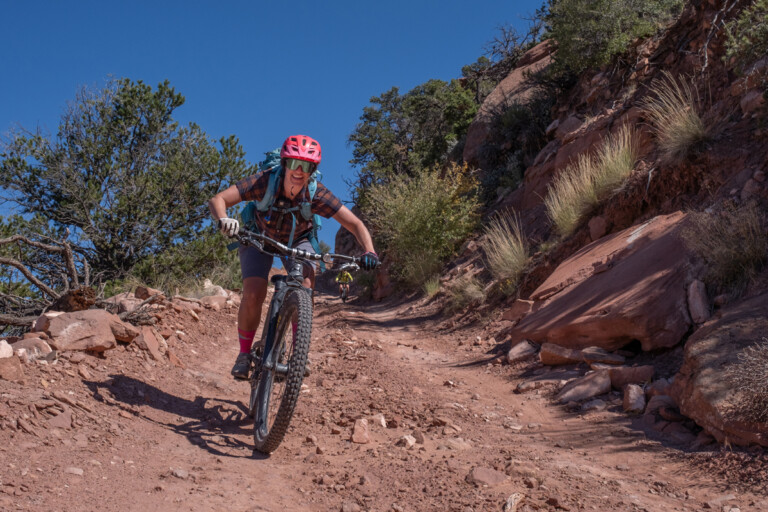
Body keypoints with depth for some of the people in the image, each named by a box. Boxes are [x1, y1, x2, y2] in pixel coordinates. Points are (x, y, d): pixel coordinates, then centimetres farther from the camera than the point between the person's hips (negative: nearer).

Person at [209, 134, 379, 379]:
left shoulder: (317, 195, -31)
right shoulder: (264, 182, -34)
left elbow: (355, 224, -28)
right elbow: (217, 200, -38)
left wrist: (369, 251, -47)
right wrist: (223, 220, -60)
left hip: (297, 241, 1)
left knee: (304, 286, -27)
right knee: (253, 295, -21)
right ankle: (244, 354, 2)